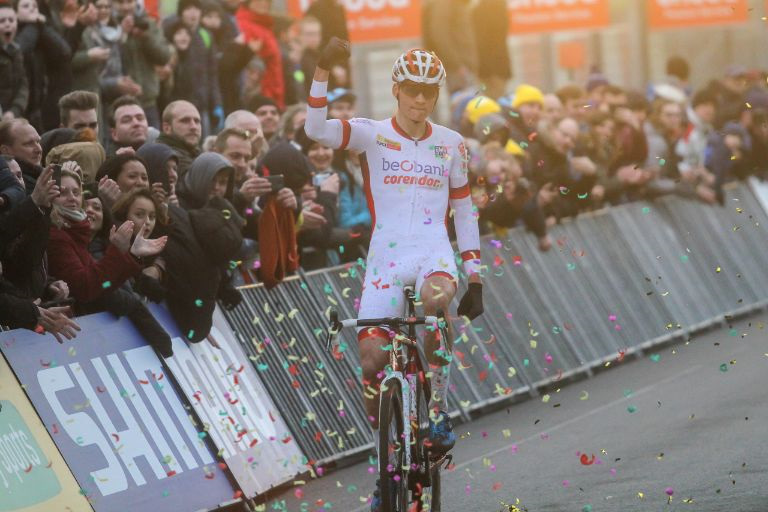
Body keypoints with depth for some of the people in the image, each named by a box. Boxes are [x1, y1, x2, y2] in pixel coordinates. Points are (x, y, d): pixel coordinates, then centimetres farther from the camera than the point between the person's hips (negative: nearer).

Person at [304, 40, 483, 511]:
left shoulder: (451, 145, 10)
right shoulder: (373, 135, 3)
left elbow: (464, 212, 15)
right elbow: (317, 129, -15)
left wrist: (475, 278, 10)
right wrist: (323, 72, -28)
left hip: (434, 251, 0)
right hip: (386, 255, 0)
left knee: (437, 299, -36)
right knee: (372, 359, -9)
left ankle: (439, 406, -22)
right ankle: (387, 453, 12)